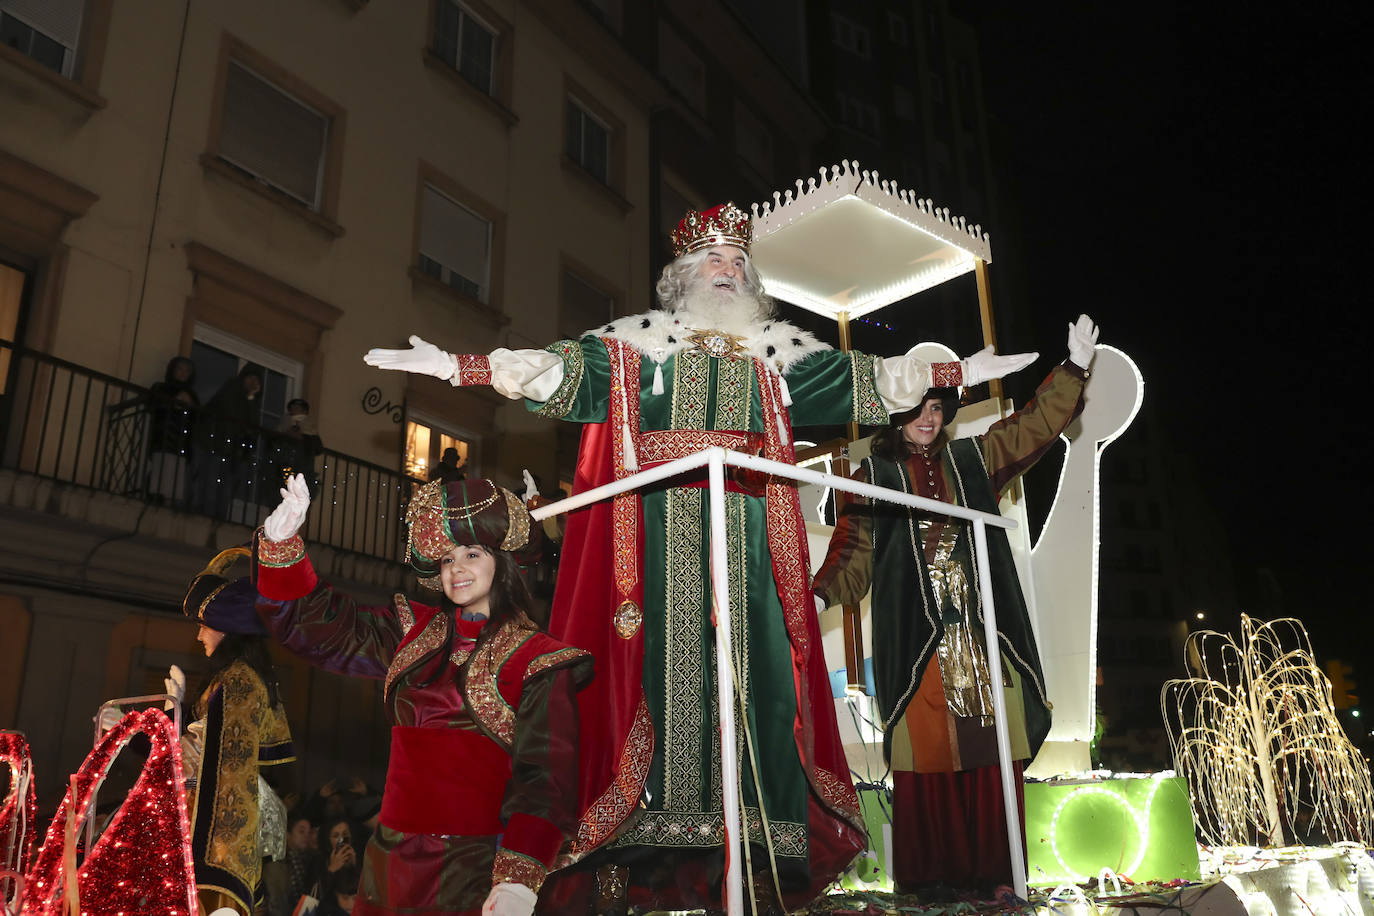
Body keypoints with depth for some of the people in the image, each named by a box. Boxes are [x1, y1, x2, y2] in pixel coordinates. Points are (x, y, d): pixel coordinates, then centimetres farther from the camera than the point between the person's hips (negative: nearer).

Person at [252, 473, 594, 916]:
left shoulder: (538, 663, -5)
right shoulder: (412, 634, 12)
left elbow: (544, 778, -13)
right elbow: (313, 624, 13)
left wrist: (519, 880, -25)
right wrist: (281, 543, -2)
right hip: (391, 862, 5)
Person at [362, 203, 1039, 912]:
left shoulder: (777, 352, 20)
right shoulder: (634, 343, 13)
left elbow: (857, 377, 19)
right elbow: (556, 368, 5)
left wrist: (958, 372, 17)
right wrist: (456, 366, -6)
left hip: (744, 533, 2)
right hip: (663, 526, -2)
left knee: (747, 661, -5)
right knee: (663, 659, -9)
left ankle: (749, 840, 0)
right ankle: (651, 842, -6)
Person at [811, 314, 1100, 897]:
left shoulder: (970, 460, 16)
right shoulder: (874, 477, 7)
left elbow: (1031, 428, 18)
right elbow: (854, 549, -1)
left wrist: (1073, 368, 10)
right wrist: (822, 594, -17)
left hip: (980, 635, 3)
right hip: (918, 641, -3)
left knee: (989, 750, 1)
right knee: (927, 754, -4)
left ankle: (987, 870, 9)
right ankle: (927, 876, 4)